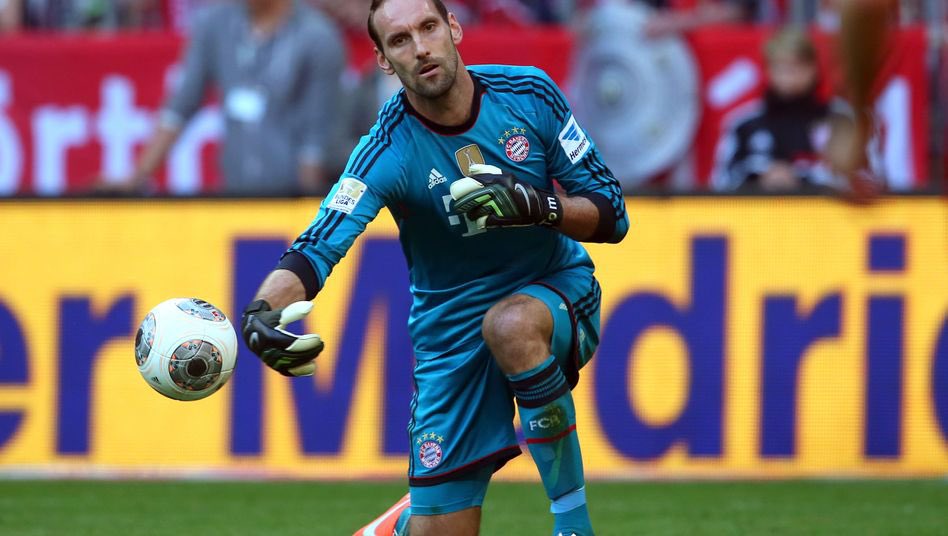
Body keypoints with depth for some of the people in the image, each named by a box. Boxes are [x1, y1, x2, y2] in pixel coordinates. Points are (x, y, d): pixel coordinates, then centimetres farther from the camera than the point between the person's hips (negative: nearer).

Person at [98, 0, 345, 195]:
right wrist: (139, 177, 7)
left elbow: (317, 134, -5)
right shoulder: (213, 23, 6)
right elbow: (179, 107, 10)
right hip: (235, 190, 4)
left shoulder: (318, 38, -6)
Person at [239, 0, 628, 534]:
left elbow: (612, 216, -7)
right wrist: (261, 315, -51)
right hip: (451, 332, 0)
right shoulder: (387, 152, -18)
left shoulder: (531, 94, -11)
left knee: (510, 324, -37)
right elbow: (317, 249, -31)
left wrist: (536, 206, -28)